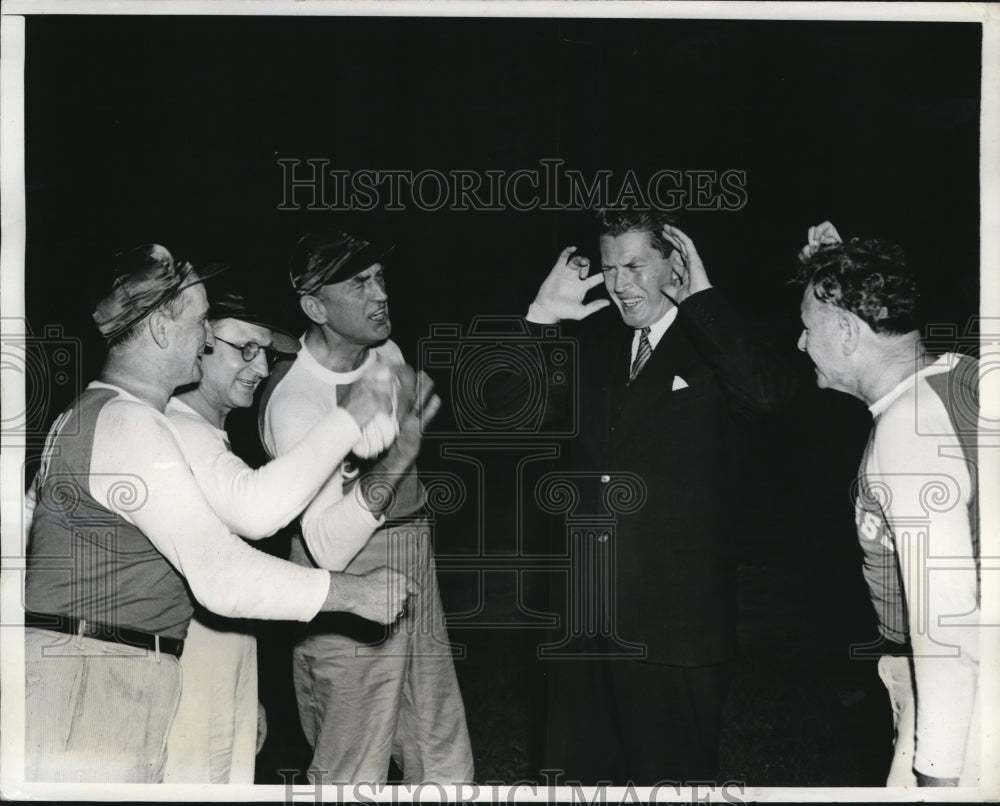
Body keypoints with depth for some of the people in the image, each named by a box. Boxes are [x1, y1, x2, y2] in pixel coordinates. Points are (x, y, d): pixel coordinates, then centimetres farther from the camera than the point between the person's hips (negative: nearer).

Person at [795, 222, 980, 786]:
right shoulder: (960, 373, 0)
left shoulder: (907, 433, -26)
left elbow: (945, 620, -29)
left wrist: (936, 773, -25)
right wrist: (844, 270, 13)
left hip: (955, 691, -9)